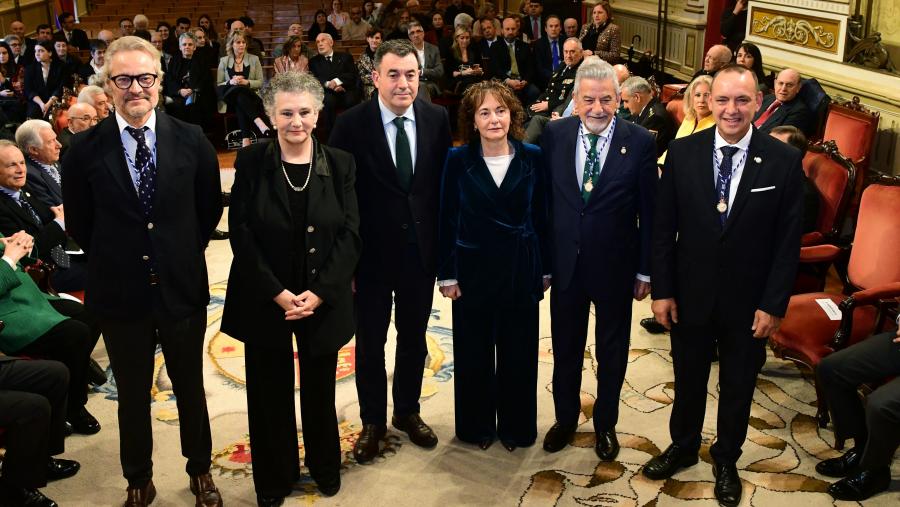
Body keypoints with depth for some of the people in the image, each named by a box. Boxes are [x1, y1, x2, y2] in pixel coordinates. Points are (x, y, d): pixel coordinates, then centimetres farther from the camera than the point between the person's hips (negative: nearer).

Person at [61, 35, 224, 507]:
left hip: (182, 288, 1)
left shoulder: (191, 140, -8)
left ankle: (200, 469, 40)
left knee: (191, 388, 17)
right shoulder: (84, 148, -10)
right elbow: (79, 225, 2)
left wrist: (182, 253, 5)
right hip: (120, 292, 0)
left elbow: (210, 208, 5)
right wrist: (114, 261, 4)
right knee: (132, 395, 16)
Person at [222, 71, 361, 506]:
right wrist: (278, 294, -14)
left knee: (319, 389, 14)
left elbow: (350, 235, -4)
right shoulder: (251, 163, -4)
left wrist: (319, 293, -14)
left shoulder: (340, 165, -1)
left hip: (323, 300, 1)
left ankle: (325, 468, 37)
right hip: (264, 301, -1)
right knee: (270, 393, 10)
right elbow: (241, 234, -7)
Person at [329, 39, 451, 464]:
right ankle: (372, 420, 32)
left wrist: (443, 245, 0)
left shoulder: (437, 119, -3)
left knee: (413, 337, 18)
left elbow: (443, 184, 2)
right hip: (371, 251, -3)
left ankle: (407, 412, 39)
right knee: (370, 341, 12)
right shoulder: (351, 124, -12)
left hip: (421, 250, 3)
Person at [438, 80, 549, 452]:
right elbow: (447, 220, -2)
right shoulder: (458, 160, -5)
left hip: (520, 271, 1)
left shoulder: (532, 157, -3)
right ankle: (477, 425, 30)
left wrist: (546, 268, 4)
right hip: (473, 271, 0)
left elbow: (541, 216, 3)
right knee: (473, 354, 11)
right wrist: (447, 275, -3)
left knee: (518, 353, 11)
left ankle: (515, 426, 29)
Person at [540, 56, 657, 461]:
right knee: (565, 347, 18)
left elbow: (649, 212, -6)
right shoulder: (555, 135, -6)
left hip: (615, 265, -1)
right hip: (565, 262, 2)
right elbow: (544, 197, 1)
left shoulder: (639, 142, -12)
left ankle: (605, 424, 38)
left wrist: (645, 270, -4)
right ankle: (565, 418, 40)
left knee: (612, 351, 16)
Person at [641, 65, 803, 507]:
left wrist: (774, 304, -10)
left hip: (749, 301, -1)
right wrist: (662, 290, -5)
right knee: (688, 380, 19)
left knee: (738, 387, 17)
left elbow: (788, 240, -8)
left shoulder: (784, 161, -11)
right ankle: (682, 447, 43)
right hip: (691, 293, 1)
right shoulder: (682, 152, -8)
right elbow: (663, 227, -3)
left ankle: (726, 460, 40)